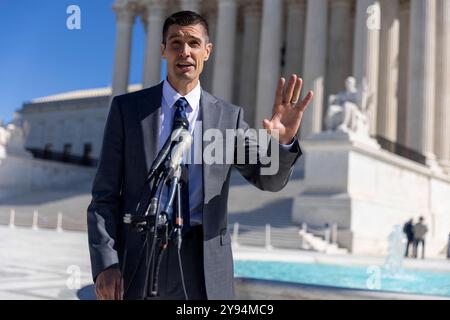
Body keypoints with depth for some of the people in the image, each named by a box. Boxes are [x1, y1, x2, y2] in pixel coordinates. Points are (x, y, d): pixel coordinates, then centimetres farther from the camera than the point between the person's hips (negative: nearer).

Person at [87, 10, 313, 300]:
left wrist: (283, 141, -17)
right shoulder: (127, 108, 1)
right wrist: (106, 263, -10)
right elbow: (105, 195, 0)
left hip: (204, 267, 1)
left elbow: (270, 179, 4)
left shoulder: (228, 116, 4)